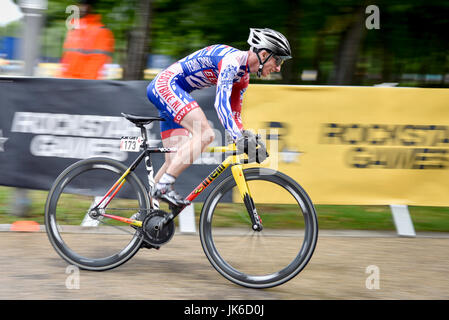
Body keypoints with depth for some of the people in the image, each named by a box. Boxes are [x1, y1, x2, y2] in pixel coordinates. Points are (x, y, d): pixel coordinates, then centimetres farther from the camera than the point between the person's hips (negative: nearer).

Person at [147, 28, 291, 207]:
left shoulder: (243, 75, 10)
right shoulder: (231, 60, -20)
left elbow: (234, 114, 17)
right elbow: (221, 103, -31)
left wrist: (248, 139, 6)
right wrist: (240, 139, -38)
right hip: (166, 84, -10)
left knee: (175, 162, 5)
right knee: (205, 134, -24)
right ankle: (163, 187, -26)